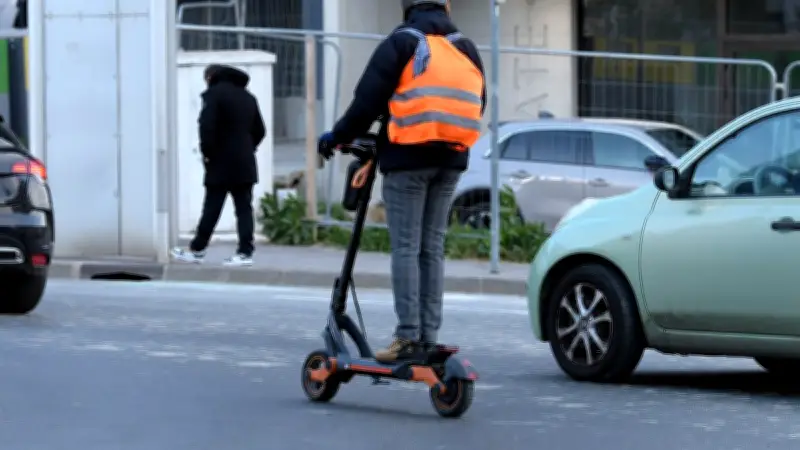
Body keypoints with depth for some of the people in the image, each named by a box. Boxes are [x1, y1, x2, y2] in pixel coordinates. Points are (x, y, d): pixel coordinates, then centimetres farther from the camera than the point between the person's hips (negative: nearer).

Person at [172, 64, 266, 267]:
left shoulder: (214, 93, -8)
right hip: (245, 163, 6)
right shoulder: (248, 97, 15)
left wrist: (207, 152, -9)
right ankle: (245, 252, -3)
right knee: (244, 208, 3)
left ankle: (197, 250, 6)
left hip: (221, 162, -6)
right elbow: (259, 130, 17)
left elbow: (207, 126, -19)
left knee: (212, 208, -1)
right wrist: (247, 149, 15)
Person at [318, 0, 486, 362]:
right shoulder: (466, 49, 13)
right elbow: (476, 105, 17)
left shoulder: (401, 43, -5)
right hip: (451, 159, 5)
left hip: (408, 156, -5)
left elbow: (367, 100, -8)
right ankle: (429, 336, 10)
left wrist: (338, 137, 5)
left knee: (406, 247, -4)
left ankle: (408, 337, -10)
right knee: (432, 247, 11)